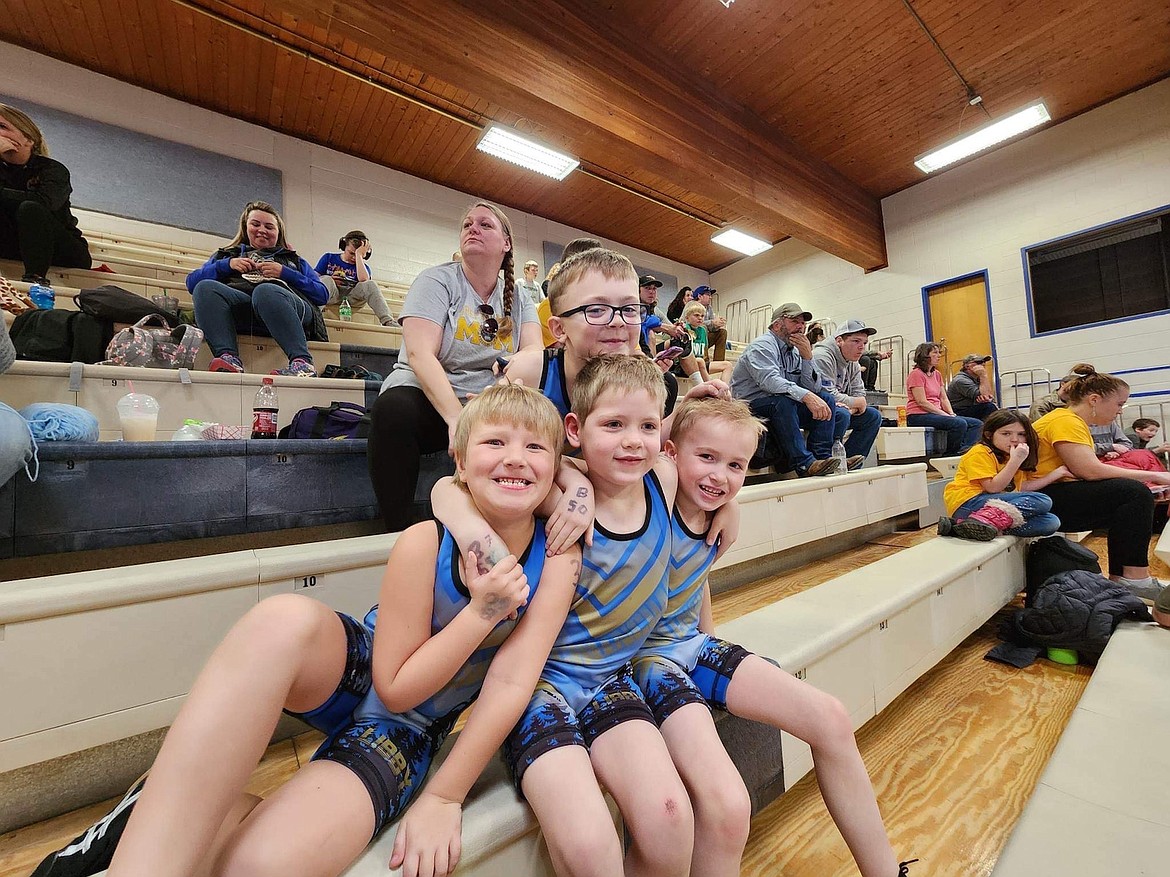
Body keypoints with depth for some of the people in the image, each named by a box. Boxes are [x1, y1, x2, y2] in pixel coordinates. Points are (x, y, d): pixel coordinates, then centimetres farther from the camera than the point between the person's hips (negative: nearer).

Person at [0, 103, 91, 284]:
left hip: (66, 251, -4)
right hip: (19, 248, 4)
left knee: (30, 209, -27)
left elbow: (42, 201, -25)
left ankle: (35, 278, -40)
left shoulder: (53, 169, -6)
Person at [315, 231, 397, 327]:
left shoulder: (363, 266, 15)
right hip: (331, 295, 0)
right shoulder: (329, 258, 16)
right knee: (327, 280, -31)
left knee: (370, 284, -24)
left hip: (351, 298, 1)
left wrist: (359, 255, -6)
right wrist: (331, 280, -10)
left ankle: (388, 321, -40)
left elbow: (363, 279, -10)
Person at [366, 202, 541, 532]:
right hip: (429, 399, -3)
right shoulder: (437, 280, -1)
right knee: (394, 409, -35)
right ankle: (400, 532, -20)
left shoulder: (518, 298, 12)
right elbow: (419, 354, -15)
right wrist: (456, 418, -31)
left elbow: (534, 352, -5)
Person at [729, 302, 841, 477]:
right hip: (750, 406, -8)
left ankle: (821, 456, -13)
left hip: (783, 409, 8)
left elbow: (813, 388, 6)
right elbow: (769, 380, -32)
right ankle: (804, 463, -34)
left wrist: (807, 357, -7)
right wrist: (806, 396, -41)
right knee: (783, 400, -35)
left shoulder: (795, 351, 14)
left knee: (827, 398, -3)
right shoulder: (762, 346, -11)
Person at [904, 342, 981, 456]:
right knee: (960, 424, -27)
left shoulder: (937, 374, 20)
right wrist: (945, 415, -14)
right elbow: (922, 402, -14)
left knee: (977, 424, -2)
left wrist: (952, 414, -2)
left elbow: (943, 398, 16)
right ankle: (950, 454, -15)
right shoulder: (916, 374, -7)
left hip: (935, 414, 9)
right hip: (918, 416, -9)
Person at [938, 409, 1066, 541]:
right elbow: (993, 488, -14)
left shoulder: (1012, 456, 21)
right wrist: (1016, 460, -18)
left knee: (1052, 522, -9)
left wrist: (1054, 474, 14)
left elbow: (1022, 487, 18)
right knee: (1042, 501, -18)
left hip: (993, 506, 8)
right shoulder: (980, 453, -6)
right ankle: (986, 520, -32)